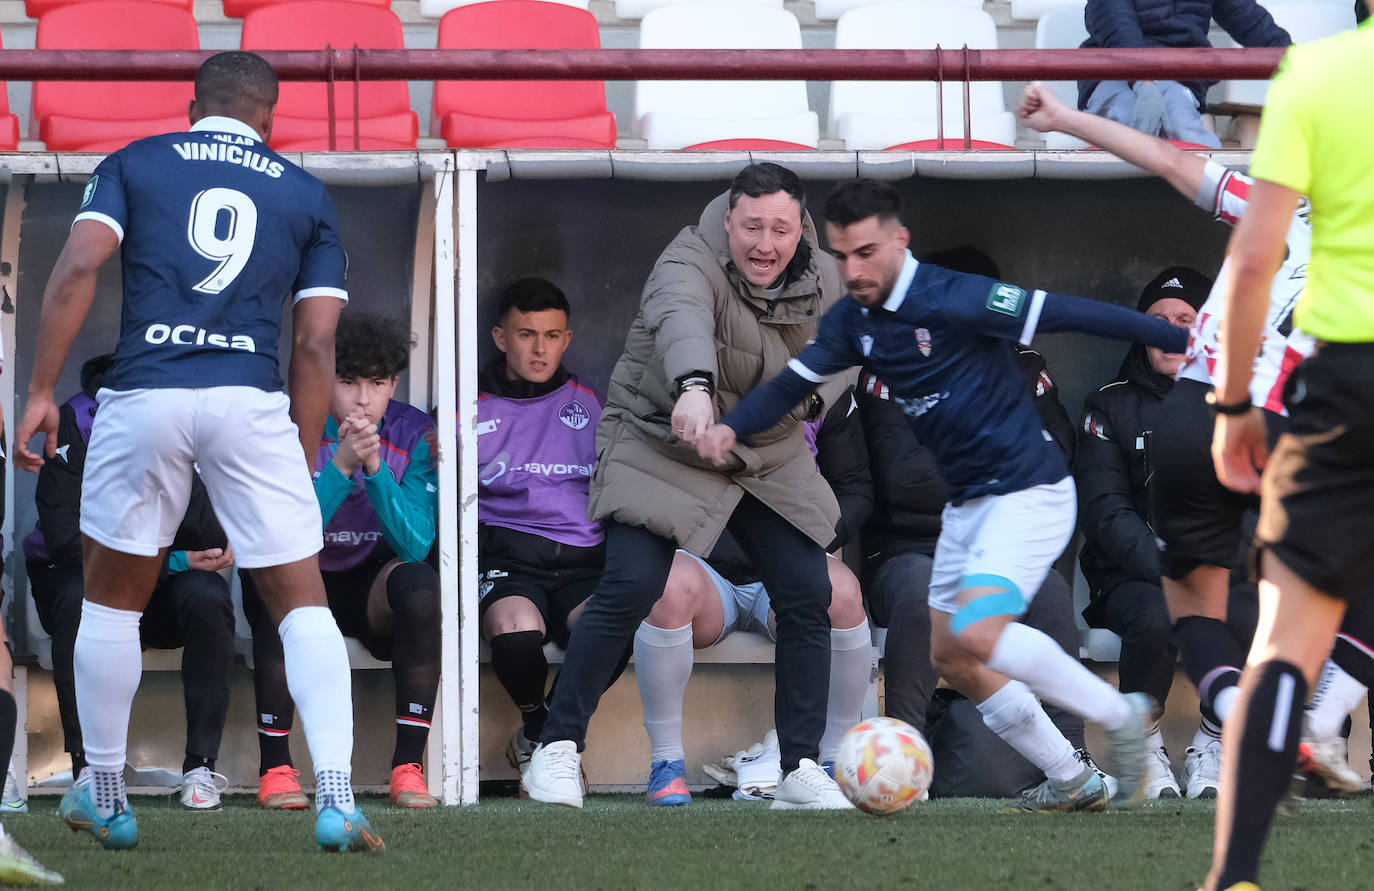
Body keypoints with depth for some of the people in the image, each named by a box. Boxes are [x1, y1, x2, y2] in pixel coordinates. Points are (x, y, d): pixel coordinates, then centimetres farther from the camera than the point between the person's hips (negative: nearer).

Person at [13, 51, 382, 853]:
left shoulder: (135, 164, 14)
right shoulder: (307, 196, 15)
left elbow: (78, 268, -2)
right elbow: (315, 345, 10)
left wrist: (42, 391, -2)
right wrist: (302, 465, 15)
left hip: (143, 396, 0)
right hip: (251, 400, 0)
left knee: (113, 600, 17)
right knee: (302, 602, 5)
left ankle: (105, 797, 25)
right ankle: (336, 797, -10)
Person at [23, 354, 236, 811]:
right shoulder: (78, 421, -16)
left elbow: (210, 541, -20)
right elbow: (65, 536, -21)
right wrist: (169, 561, -21)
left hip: (168, 587, 1)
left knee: (207, 599, -31)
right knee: (80, 601, -36)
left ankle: (201, 765, -22)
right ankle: (88, 768, -26)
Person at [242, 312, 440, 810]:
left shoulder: (413, 436, -8)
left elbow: (416, 545, -18)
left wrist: (375, 466, -30)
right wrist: (341, 465, -35)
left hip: (371, 588, 2)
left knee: (419, 584, -31)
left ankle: (408, 767, -27)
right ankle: (274, 768, -30)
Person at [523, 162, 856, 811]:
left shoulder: (821, 282, -4)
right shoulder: (690, 264, -24)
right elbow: (681, 320, -47)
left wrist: (810, 395, -11)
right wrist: (695, 387, -70)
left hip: (770, 458, 5)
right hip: (660, 443, -5)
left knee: (808, 595, -5)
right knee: (631, 586, -21)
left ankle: (801, 771, 5)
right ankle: (557, 751, -10)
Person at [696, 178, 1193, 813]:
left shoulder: (953, 300, -20)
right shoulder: (853, 321, 3)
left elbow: (1068, 314, -21)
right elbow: (791, 384, 8)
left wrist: (1185, 341, -22)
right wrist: (730, 427, -13)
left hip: (1030, 491, -9)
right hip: (967, 502, 9)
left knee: (977, 634, -26)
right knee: (950, 658, 10)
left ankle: (1119, 716, -10)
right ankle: (1072, 783, 21)